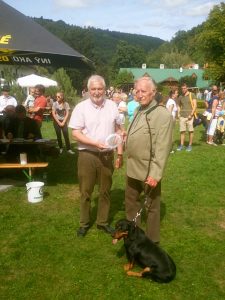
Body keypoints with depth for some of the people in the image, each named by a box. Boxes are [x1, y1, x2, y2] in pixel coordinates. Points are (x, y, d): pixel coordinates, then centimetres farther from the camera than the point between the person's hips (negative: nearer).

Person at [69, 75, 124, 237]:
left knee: (105, 190, 13)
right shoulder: (81, 107, -6)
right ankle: (84, 223, 26)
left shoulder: (112, 106, 3)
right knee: (85, 191, 9)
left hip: (107, 155, 3)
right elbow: (75, 133, -10)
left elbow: (118, 130, 8)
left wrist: (120, 153, 5)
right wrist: (95, 143, -21)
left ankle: (103, 222, 30)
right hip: (87, 155, -2)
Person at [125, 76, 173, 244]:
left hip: (149, 171, -8)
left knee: (152, 206, 10)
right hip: (133, 169, 8)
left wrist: (155, 173, -24)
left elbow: (163, 148, -21)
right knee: (131, 201, 21)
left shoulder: (163, 114, -17)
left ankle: (152, 241, 28)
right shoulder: (139, 111, 10)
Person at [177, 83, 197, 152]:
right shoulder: (180, 97, 13)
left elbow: (195, 105, -5)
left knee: (190, 131, 1)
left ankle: (190, 145, 9)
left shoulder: (192, 95, 0)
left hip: (189, 116, -4)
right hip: (182, 116, 4)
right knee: (182, 131, 3)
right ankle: (181, 145, 9)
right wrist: (178, 113, 8)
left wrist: (191, 114, -13)